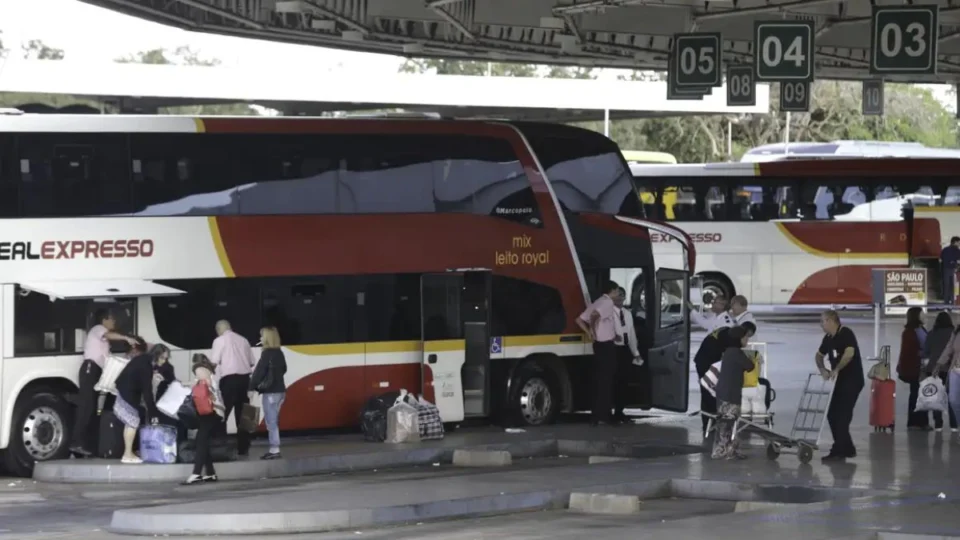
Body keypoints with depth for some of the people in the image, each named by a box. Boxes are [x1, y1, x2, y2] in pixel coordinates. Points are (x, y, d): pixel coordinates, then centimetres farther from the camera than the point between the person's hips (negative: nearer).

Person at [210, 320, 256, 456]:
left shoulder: (220, 340, -2)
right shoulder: (243, 340, 14)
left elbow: (214, 362, -10)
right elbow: (252, 362, 12)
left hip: (229, 379, -5)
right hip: (244, 378, 5)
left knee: (222, 414, -2)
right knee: (242, 414, 10)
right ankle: (243, 447, 11)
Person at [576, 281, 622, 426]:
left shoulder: (597, 303, 17)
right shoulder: (608, 303, -11)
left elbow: (580, 320, 15)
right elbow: (595, 315, -31)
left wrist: (589, 333, 9)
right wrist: (593, 330, -18)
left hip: (599, 345, 9)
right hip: (607, 345, -9)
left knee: (599, 380, 12)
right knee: (606, 381, -6)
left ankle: (596, 415, 13)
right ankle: (602, 416, -7)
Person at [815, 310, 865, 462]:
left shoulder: (846, 334, -14)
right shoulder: (828, 338, 11)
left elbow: (849, 353, -28)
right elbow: (819, 355, 23)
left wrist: (836, 369, -22)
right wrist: (822, 369, 4)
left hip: (852, 381, -9)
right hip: (839, 381, 9)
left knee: (841, 416, -12)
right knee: (832, 415, 9)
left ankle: (838, 451, -10)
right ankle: (848, 449, 18)